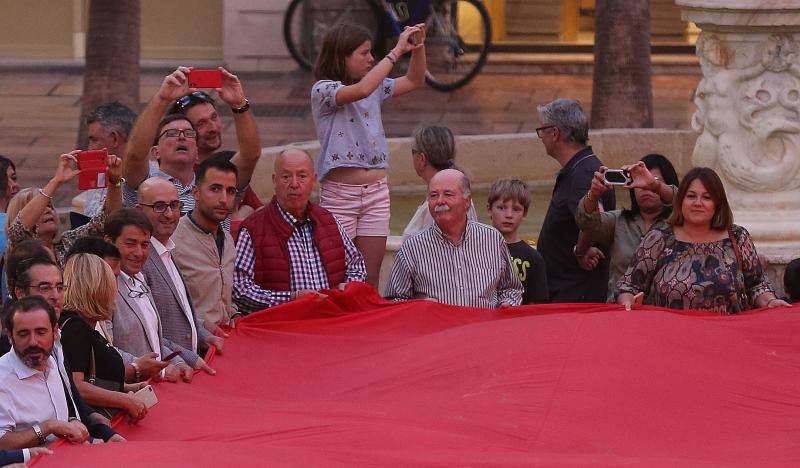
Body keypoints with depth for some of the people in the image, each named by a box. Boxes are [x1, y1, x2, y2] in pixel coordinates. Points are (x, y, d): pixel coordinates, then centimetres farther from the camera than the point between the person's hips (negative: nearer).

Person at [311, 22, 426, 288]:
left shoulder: (375, 88, 11)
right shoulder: (323, 91, -10)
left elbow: (414, 81, 19)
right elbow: (361, 90, -27)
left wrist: (418, 47, 2)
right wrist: (397, 51, -23)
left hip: (376, 191, 6)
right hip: (339, 193, -6)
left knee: (370, 280, 5)